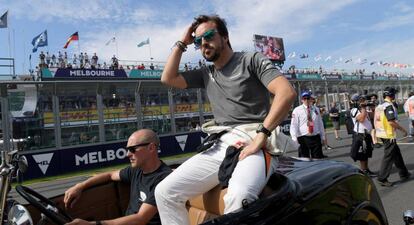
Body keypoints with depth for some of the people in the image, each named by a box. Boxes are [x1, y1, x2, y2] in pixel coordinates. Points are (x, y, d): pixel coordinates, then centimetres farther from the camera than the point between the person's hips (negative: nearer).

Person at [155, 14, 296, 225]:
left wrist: (261, 135, -19)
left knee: (239, 196, -39)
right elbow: (168, 78, 17)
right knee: (165, 192, -7)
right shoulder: (205, 74, 22)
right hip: (220, 147, 6)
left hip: (253, 143, -5)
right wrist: (182, 43, 18)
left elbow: (287, 93, -11)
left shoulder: (251, 60, 3)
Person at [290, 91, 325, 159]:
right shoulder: (297, 110, -2)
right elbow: (293, 125, -6)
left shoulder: (316, 109, 11)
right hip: (303, 138, -3)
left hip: (316, 137, 3)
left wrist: (322, 137, 15)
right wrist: (295, 139, -14)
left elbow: (320, 124, 16)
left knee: (318, 158, 6)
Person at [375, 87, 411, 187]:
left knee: (397, 153, 21)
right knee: (388, 157, -2)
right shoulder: (389, 106, -17)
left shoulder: (380, 106, 11)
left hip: (381, 134, 10)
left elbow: (377, 121, 14)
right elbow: (392, 122, -23)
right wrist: (403, 129, -11)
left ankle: (404, 173, 33)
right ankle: (382, 179, 2)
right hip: (389, 135, -10)